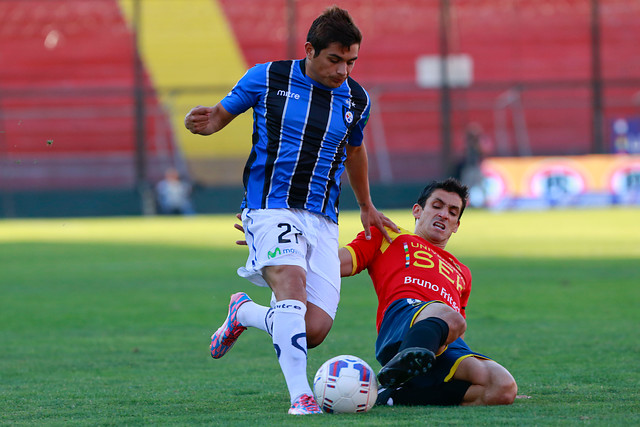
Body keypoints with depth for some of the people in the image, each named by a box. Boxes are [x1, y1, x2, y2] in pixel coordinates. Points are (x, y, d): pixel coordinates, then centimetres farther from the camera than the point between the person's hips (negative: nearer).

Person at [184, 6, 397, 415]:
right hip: (270, 209, -4)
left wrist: (366, 208, 38)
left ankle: (244, 312, 23)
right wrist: (205, 122, -14)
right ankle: (300, 396, -32)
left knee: (314, 331, -9)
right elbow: (223, 112, 11)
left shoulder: (357, 99, 9)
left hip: (322, 221, 4)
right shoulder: (267, 78, -2)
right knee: (292, 286, -32)